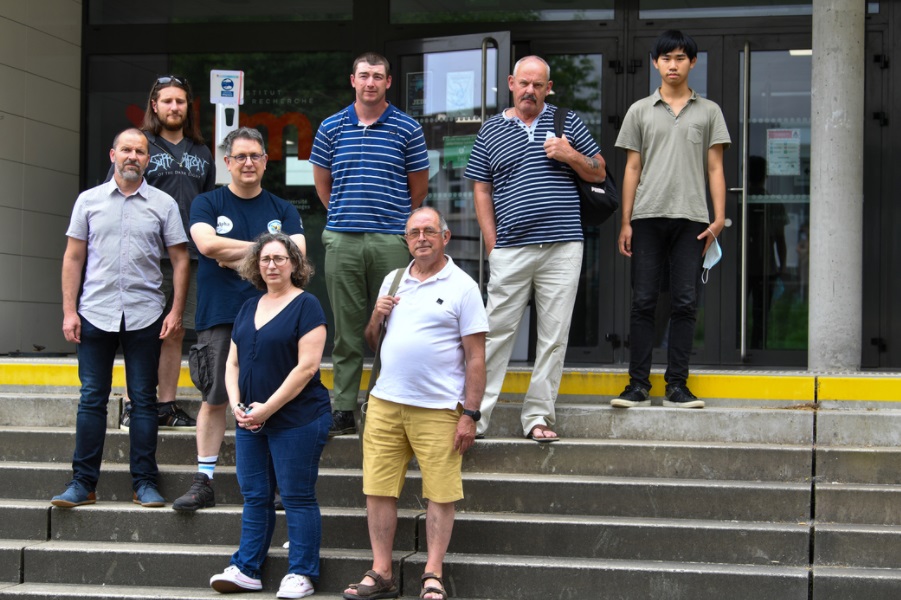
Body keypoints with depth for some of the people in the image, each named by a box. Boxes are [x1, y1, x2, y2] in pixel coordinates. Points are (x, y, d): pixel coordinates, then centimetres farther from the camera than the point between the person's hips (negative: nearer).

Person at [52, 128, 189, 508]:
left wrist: (176, 311, -4)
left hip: (145, 316, -1)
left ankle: (145, 483, 9)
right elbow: (73, 258, 8)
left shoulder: (163, 204, 4)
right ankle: (83, 483, 9)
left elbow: (180, 259, 4)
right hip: (95, 314, 1)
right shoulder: (89, 201, 8)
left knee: (144, 400, 3)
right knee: (92, 400, 3)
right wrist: (69, 311, 1)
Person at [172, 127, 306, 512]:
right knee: (215, 398, -1)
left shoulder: (283, 210, 13)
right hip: (219, 317, -1)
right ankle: (203, 482, 5)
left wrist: (235, 255, -6)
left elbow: (296, 253, -3)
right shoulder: (207, 204, 9)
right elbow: (207, 243, -11)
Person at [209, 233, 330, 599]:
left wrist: (267, 408, -15)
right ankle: (246, 570, 17)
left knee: (297, 497, -1)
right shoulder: (249, 308, 14)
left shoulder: (306, 306, -8)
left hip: (296, 419, -7)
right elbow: (233, 363, 16)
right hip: (250, 420, 7)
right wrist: (236, 404, -1)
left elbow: (307, 366, -16)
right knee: (254, 497, 11)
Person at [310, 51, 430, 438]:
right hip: (342, 241, 1)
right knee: (346, 328, 4)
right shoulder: (331, 128, 8)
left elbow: (419, 187, 12)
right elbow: (322, 181, 19)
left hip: (391, 242, -1)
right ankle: (343, 410, 9)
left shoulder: (407, 129, 3)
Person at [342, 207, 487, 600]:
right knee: (378, 490, 3)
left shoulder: (462, 287, 0)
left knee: (440, 494, -3)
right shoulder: (392, 282, 15)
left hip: (438, 410, -5)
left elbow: (475, 357, -4)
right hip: (385, 404, 5)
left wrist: (470, 415, -10)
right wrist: (376, 318, 1)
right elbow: (372, 343, 24)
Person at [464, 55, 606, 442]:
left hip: (563, 248, 1)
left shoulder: (566, 122, 11)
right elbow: (481, 191, 11)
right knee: (496, 332, -1)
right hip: (511, 250, -1)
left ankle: (538, 415, 10)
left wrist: (570, 156, -7)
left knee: (554, 337, 3)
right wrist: (492, 245, 2)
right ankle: (476, 414, 5)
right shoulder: (491, 131, 11)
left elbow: (599, 173, 13)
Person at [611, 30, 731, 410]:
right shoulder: (640, 111, 12)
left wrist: (719, 218, -1)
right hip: (648, 218, 0)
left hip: (691, 218, 0)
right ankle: (638, 385, 2)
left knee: (685, 303, -1)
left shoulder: (708, 111, 12)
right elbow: (632, 168, 10)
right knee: (643, 302, -1)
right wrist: (626, 221, 3)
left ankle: (677, 385, 4)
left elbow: (715, 168, 9)